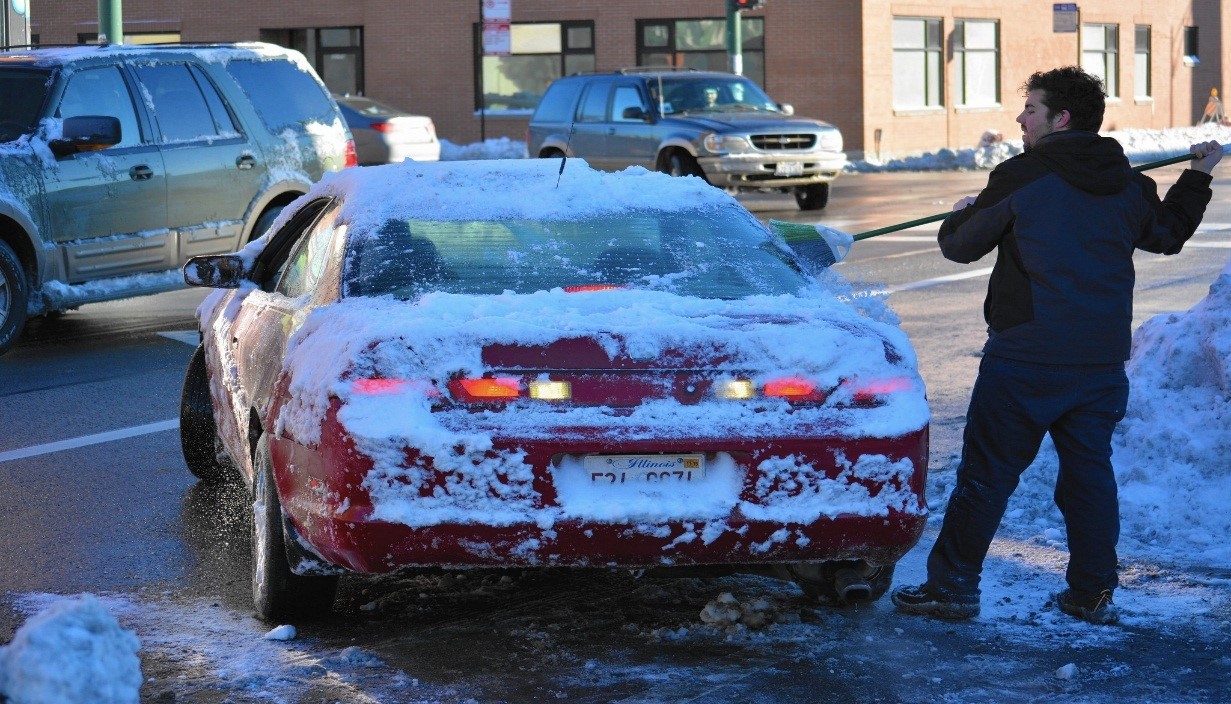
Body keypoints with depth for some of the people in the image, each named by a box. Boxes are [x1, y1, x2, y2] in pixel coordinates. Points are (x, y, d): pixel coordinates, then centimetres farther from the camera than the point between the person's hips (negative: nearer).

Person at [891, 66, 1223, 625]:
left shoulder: (1021, 178, -11)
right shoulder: (1128, 184, 6)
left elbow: (960, 245, -1)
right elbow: (1168, 234, 25)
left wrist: (961, 215, 22)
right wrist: (1198, 178, 40)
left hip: (1027, 359, -5)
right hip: (1104, 360, 5)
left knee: (986, 474, 3)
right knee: (1090, 471, 14)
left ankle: (952, 587, 8)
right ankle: (1093, 594, 16)